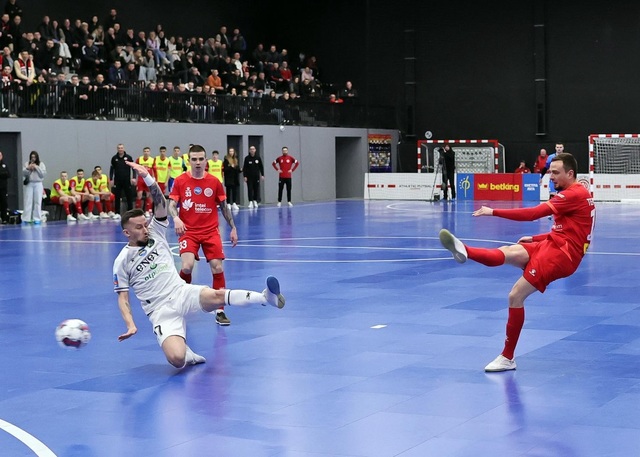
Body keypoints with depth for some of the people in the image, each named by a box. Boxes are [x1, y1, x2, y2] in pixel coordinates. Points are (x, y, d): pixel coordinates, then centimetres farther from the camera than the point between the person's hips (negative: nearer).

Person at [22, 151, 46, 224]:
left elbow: (43, 173, -3)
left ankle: (37, 219, 2)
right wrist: (28, 168, -11)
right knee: (28, 202, -2)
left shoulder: (41, 164, 6)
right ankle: (26, 219, -2)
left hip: (38, 184, -1)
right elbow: (23, 173, 3)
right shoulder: (26, 164, 9)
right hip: (29, 184, 1)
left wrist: (36, 167, -10)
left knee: (37, 202, -2)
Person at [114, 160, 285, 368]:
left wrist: (147, 177, -18)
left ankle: (266, 297, -44)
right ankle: (187, 354, 6)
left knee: (216, 295, -33)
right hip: (161, 310, -2)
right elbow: (122, 297, 3)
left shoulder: (156, 235, 10)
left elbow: (161, 203, -2)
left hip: (182, 293, 2)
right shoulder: (122, 260, 3)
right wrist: (130, 325, -13)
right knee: (177, 359, -27)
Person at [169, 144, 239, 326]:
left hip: (211, 231, 2)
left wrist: (233, 228, 8)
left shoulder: (214, 182, 1)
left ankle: (220, 310, 4)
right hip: (188, 231, -1)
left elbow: (224, 206, 10)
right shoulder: (180, 181, -2)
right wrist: (176, 218, -24)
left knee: (217, 267, -7)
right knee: (187, 266, -20)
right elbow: (171, 205, -3)